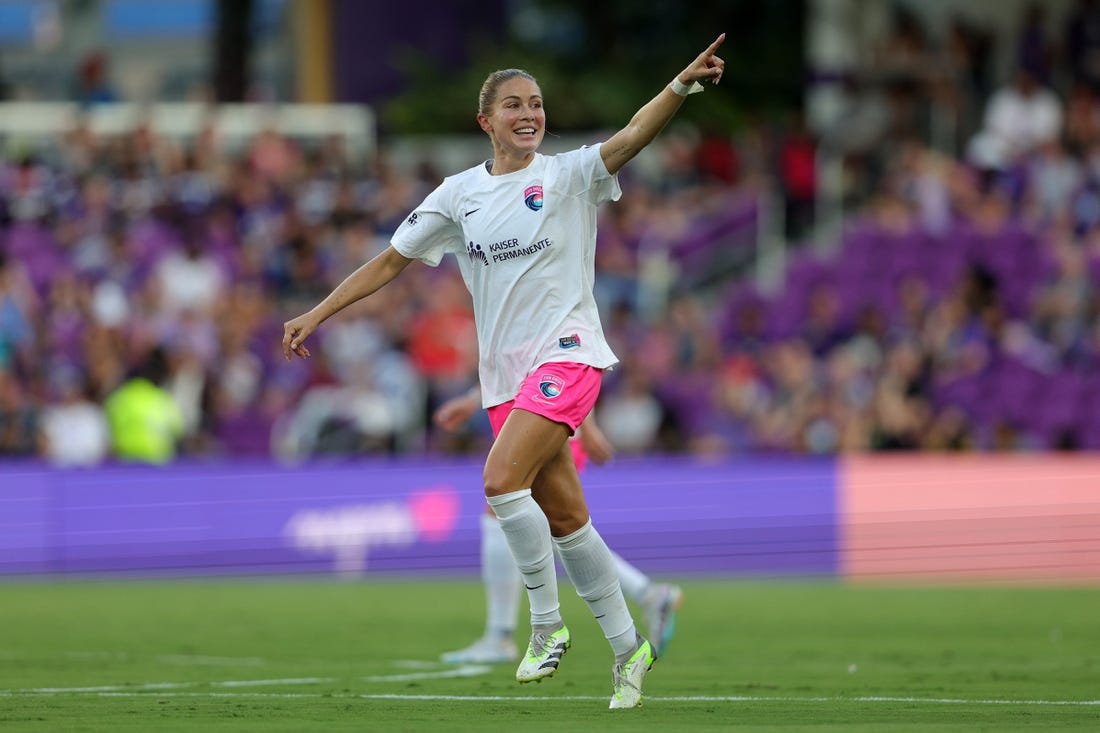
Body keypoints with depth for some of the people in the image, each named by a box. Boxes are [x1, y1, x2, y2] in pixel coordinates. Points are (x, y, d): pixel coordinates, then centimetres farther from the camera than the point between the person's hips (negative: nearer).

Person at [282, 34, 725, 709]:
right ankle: (627, 647, 17)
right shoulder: (460, 193, 8)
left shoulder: (568, 175, -3)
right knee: (564, 520, 6)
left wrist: (682, 84, -38)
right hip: (505, 373, 5)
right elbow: (393, 260, 15)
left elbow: (631, 137, -21)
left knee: (501, 478, -24)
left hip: (568, 354, -5)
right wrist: (316, 315, 11)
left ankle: (548, 623, -12)